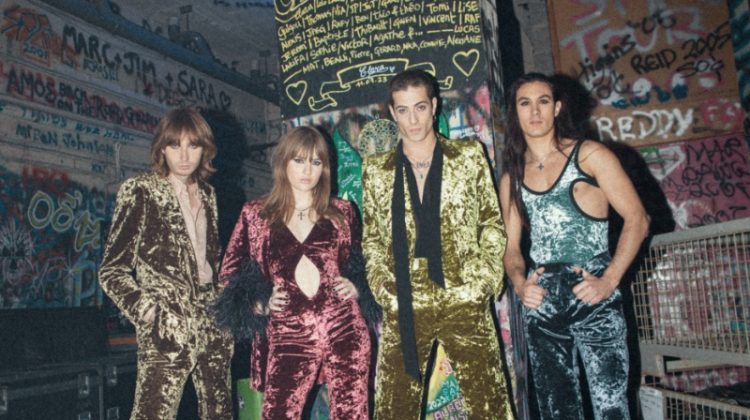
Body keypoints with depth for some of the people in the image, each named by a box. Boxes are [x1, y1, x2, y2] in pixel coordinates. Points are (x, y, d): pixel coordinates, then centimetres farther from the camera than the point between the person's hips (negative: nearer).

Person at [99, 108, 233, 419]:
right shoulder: (140, 191, -4)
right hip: (167, 329, -6)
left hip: (212, 323, 6)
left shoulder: (206, 194, 11)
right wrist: (146, 310, -16)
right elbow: (112, 271, -5)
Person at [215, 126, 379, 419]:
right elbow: (230, 274, 11)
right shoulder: (256, 214, 4)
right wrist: (260, 304, -5)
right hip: (288, 340, -1)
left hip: (344, 333, 1)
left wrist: (356, 288, 1)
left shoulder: (342, 212, 8)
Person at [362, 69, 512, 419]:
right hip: (402, 309, 1)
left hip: (464, 301, -1)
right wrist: (379, 280, -1)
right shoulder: (376, 170, 9)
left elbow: (492, 222, 8)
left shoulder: (469, 156, 6)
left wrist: (484, 278, -3)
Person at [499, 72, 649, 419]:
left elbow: (637, 219, -3)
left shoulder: (589, 155, 2)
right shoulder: (511, 177, 13)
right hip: (540, 302, 4)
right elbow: (511, 246, 12)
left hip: (592, 297, -3)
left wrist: (610, 279, -14)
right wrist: (519, 283, -9)